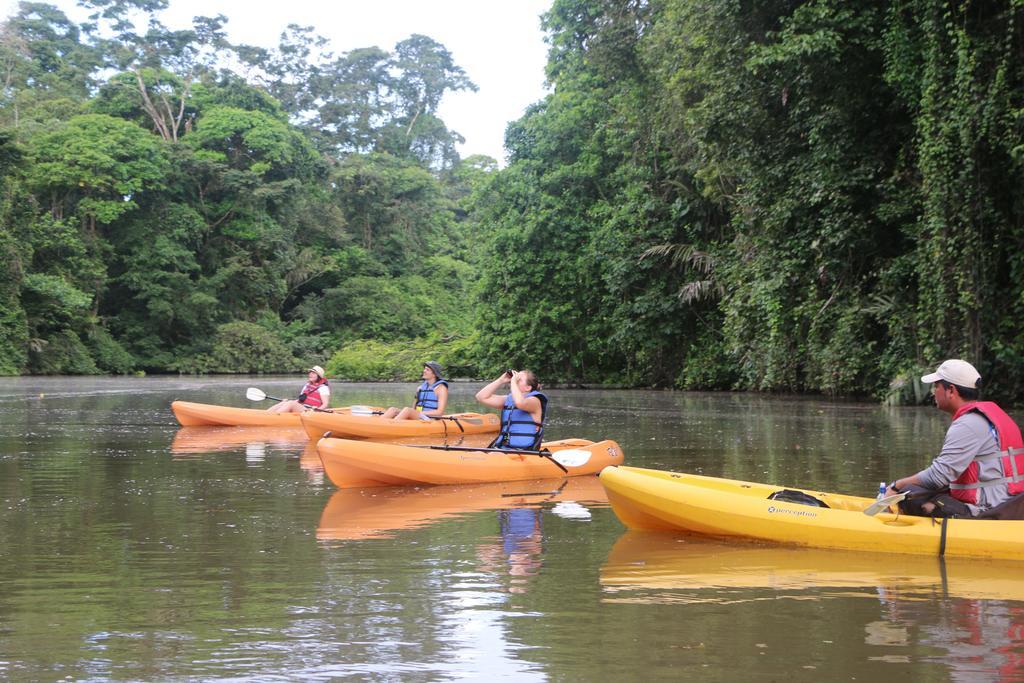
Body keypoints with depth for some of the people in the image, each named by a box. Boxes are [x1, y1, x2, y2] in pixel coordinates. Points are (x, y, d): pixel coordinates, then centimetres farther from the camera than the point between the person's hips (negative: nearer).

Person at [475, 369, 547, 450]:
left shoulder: (534, 401, -4)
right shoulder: (508, 399, 18)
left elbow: (520, 403, -28)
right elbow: (481, 397, 13)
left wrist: (513, 382, -14)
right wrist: (501, 380, 8)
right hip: (503, 448, 7)